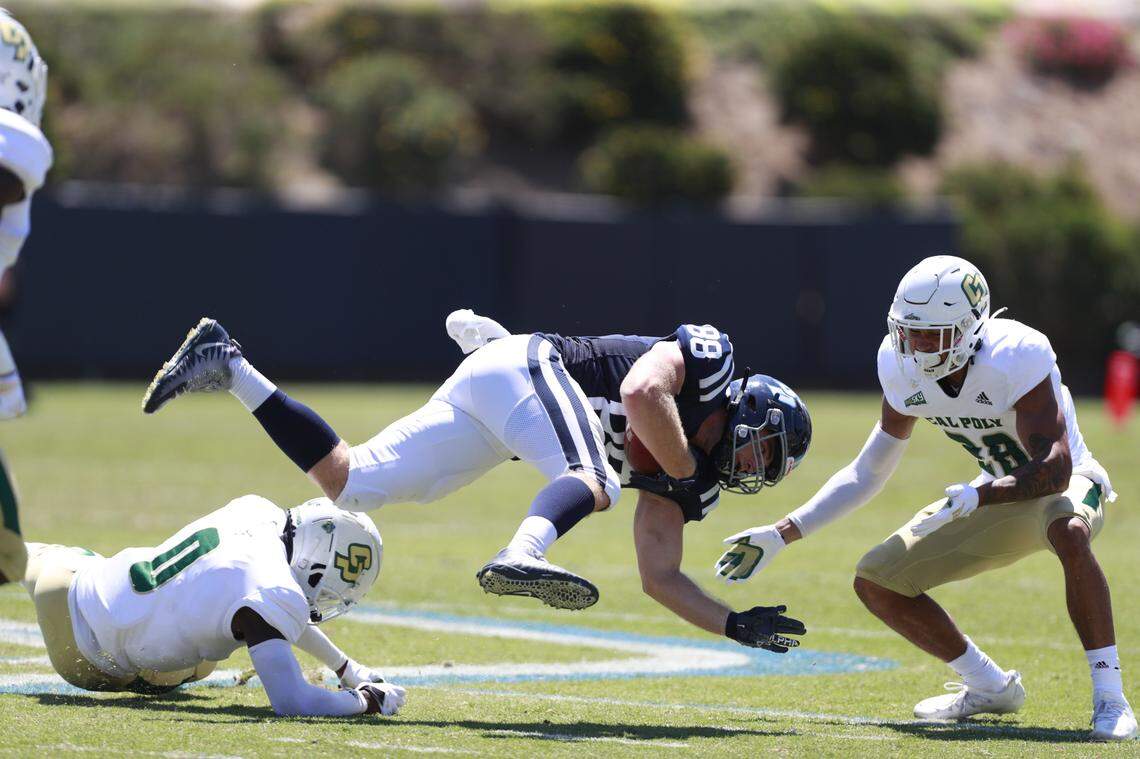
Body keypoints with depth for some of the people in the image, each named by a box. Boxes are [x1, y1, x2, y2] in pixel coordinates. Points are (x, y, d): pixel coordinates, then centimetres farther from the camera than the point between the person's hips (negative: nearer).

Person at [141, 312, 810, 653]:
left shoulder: (688, 479, 21)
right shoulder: (709, 358, -1)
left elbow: (660, 577, 19)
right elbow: (641, 394, -23)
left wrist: (736, 625, 12)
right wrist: (686, 474, -11)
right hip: (522, 367, -9)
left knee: (351, 484, 6)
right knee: (593, 483, -30)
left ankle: (229, 367, 12)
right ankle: (523, 556, -61)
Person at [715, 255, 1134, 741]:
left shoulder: (1017, 358, -31)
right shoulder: (904, 369, -12)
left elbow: (1054, 470, -36)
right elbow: (868, 473, 0)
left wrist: (976, 497, -51)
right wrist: (782, 534, -5)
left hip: (1066, 483, -6)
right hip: (998, 493, 6)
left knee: (1069, 533, -42)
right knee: (876, 582, -3)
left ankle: (1109, 696, -31)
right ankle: (991, 688, 12)